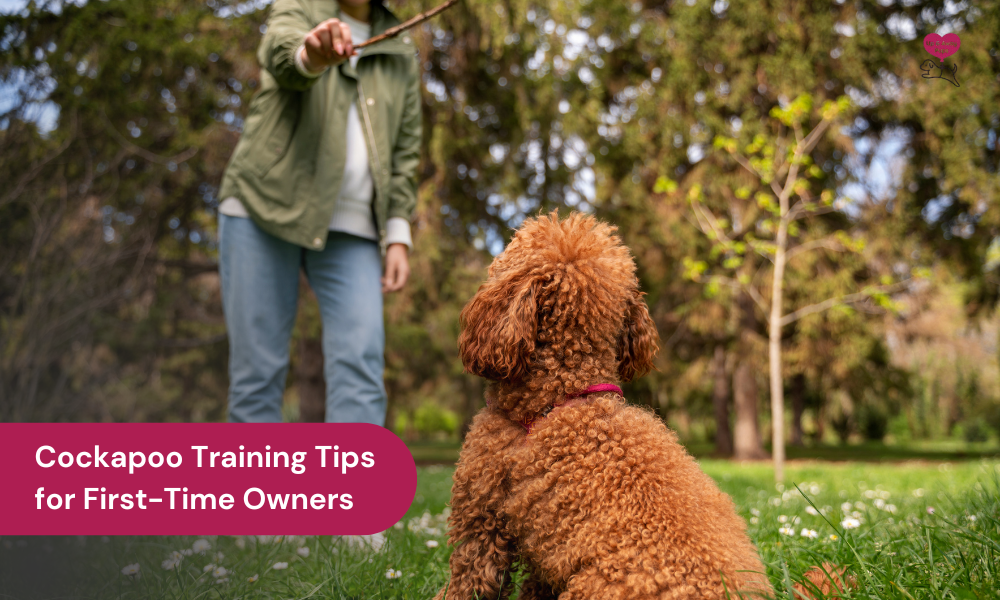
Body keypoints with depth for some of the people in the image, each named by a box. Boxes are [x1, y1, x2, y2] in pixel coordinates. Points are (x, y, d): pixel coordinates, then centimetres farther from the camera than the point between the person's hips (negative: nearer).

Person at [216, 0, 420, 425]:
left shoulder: (401, 54, 15)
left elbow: (405, 151, 14)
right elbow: (280, 51, -18)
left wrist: (398, 236, 2)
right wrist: (312, 53, -43)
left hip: (352, 229, 2)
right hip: (264, 207, -2)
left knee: (360, 363, -13)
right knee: (257, 368, -3)